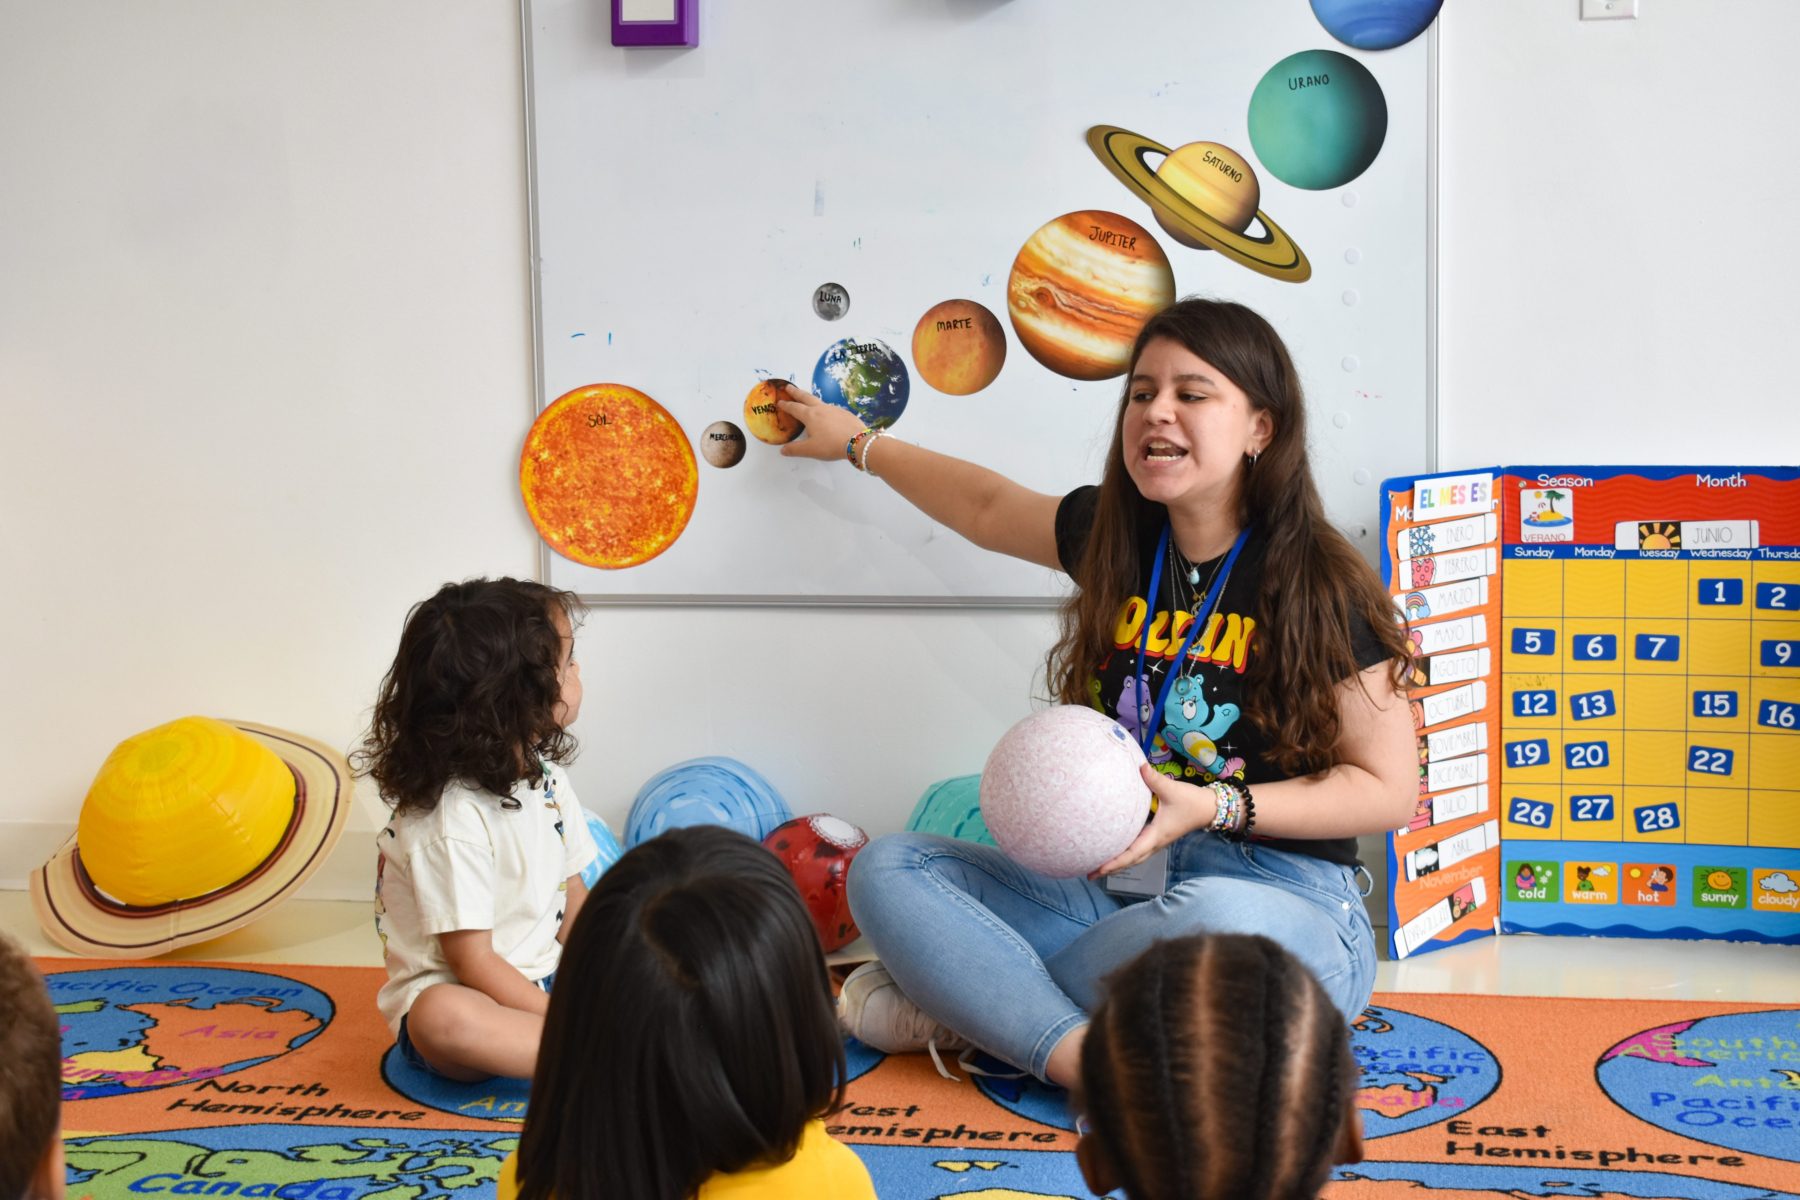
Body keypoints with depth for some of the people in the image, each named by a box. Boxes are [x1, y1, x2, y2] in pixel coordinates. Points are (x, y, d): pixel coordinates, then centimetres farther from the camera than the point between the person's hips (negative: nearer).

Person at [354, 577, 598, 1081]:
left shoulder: (547, 780, 5)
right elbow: (472, 963, -20)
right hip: (463, 995, -8)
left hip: (545, 982, 8)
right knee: (442, 1018, -39)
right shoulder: (453, 821, -20)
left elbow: (573, 907, 8)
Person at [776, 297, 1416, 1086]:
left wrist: (1212, 808, -17)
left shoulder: (1320, 588, -8)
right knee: (887, 868, -11)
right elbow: (987, 507, 29)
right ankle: (1083, 1057, -30)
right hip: (1115, 888, 5)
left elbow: (1388, 788, -6)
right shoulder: (1114, 538, 8)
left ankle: (969, 1002, -18)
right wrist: (857, 441, 40)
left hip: (1284, 899, -5)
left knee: (1219, 917, -41)